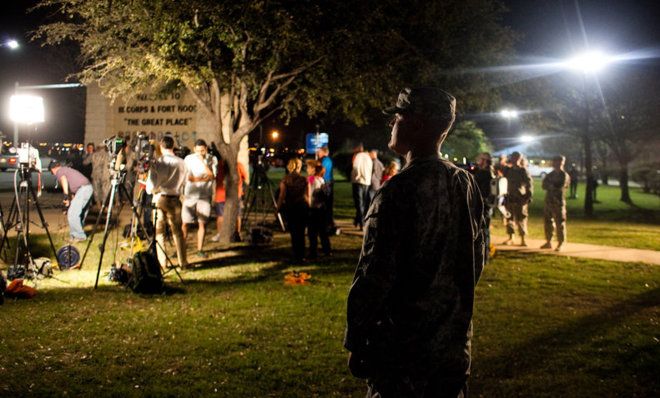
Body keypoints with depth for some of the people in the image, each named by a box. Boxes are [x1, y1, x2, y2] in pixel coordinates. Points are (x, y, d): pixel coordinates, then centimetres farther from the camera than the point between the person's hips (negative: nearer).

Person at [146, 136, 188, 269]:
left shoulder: (158, 162, -11)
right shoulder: (181, 163, -3)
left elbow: (152, 184, -12)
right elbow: (183, 182, 6)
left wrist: (150, 190, 8)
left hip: (160, 198, -2)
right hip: (175, 199, 2)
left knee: (159, 231, 8)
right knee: (177, 230, 11)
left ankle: (162, 261, 9)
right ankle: (183, 261, 13)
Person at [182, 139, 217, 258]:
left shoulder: (212, 159, 1)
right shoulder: (188, 159, 1)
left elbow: (212, 176, -12)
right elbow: (187, 178, -2)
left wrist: (203, 161, -16)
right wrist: (203, 178, -10)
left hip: (205, 196, 0)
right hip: (190, 195, 0)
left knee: (202, 223, 1)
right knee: (184, 223, -2)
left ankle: (200, 249, 11)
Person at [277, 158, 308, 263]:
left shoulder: (285, 180, -7)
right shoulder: (304, 180, -5)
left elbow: (282, 195, -8)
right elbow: (306, 196, -6)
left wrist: (278, 206, 2)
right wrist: (309, 207, 6)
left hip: (289, 208, 0)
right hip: (302, 207, 1)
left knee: (293, 232, 7)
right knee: (301, 232, 10)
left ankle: (296, 256, 5)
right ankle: (301, 255, 12)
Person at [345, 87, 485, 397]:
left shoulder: (398, 191, -22)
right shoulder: (465, 183, 1)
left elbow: (374, 276, -21)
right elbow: (477, 259, 10)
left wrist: (355, 343, -9)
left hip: (402, 349, -7)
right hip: (455, 345, 7)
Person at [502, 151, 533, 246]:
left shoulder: (523, 171, -5)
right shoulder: (508, 170, 9)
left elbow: (530, 184, -6)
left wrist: (528, 197, -12)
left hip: (520, 198, -5)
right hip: (510, 198, 5)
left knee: (520, 219, -2)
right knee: (510, 218, 9)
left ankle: (523, 239, 5)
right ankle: (510, 238, 19)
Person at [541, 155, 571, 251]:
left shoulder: (564, 176, -5)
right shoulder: (550, 174, 13)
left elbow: (559, 187, -15)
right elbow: (544, 186, 4)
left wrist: (550, 186, -4)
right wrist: (554, 187, -12)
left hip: (558, 202, -7)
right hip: (549, 201, 7)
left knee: (560, 223, -4)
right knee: (547, 221, 12)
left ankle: (560, 244, 1)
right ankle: (548, 242, 23)